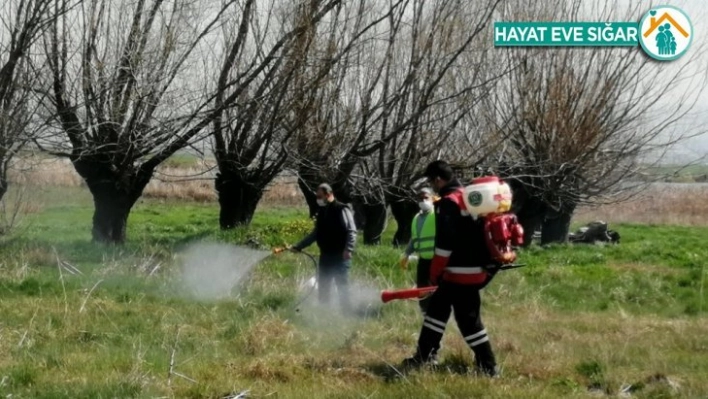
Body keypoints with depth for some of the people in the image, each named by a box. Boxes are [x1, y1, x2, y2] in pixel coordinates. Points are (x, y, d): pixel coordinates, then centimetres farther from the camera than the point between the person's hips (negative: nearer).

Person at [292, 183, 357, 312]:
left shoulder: (342, 210, -9)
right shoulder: (321, 211, 14)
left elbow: (352, 231, -14)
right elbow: (315, 234, 23)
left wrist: (348, 249, -25)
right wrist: (298, 246, 20)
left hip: (340, 256, -8)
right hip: (325, 256, 8)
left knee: (342, 286, -6)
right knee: (323, 287, 10)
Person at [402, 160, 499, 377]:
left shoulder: (448, 203, -15)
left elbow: (445, 243, -20)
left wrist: (435, 272, -10)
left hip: (460, 272, -10)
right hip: (474, 268, 10)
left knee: (467, 318, -4)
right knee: (436, 307, 16)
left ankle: (488, 366, -1)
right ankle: (425, 356, 22)